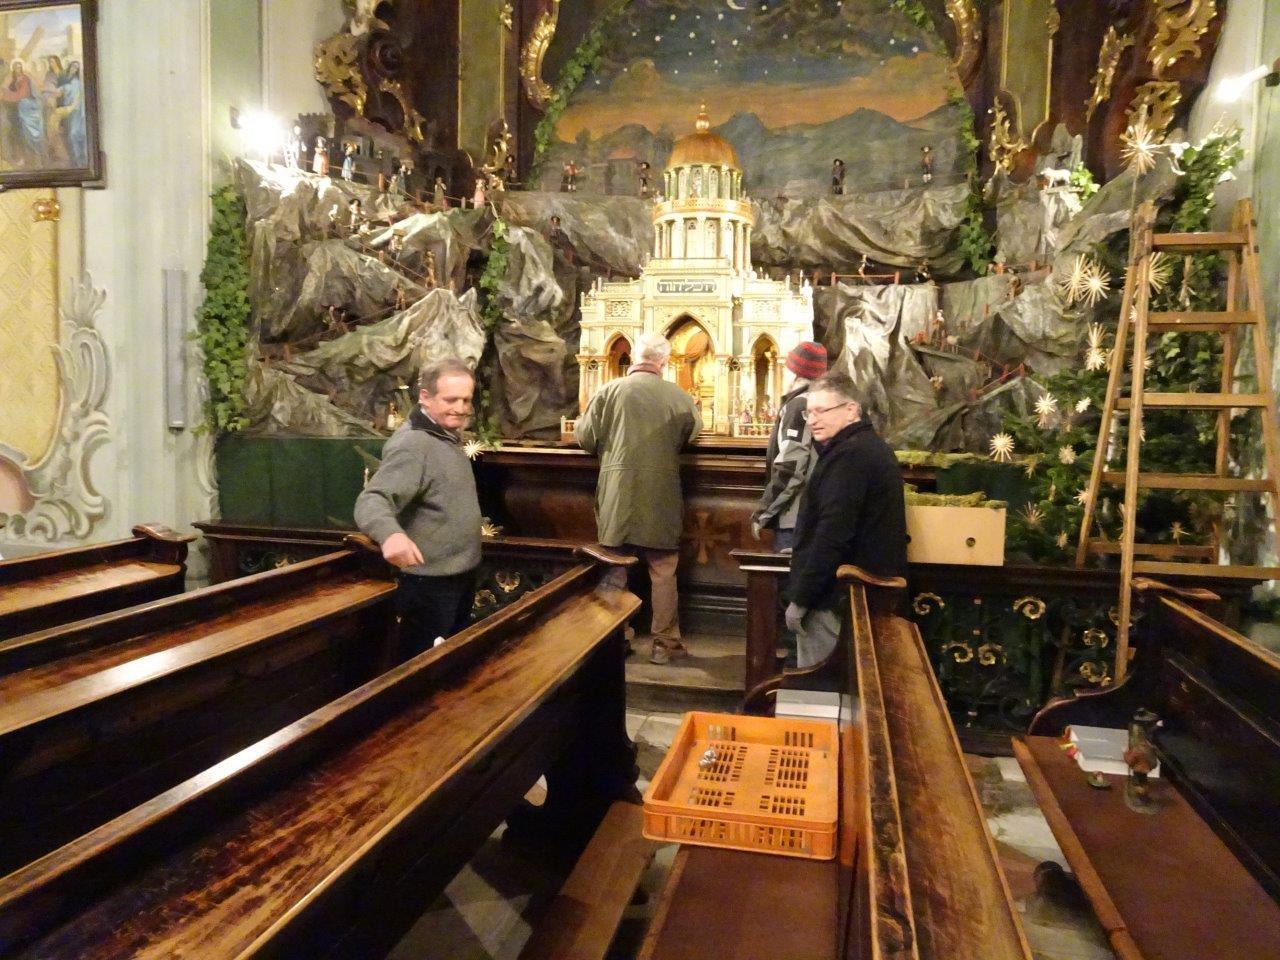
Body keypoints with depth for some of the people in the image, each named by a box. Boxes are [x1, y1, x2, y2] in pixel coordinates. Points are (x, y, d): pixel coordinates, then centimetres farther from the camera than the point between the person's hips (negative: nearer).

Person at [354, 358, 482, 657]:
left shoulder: (447, 436, 9)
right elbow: (372, 500, -37)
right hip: (430, 582, -10)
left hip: (460, 575, 10)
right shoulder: (412, 444, -23)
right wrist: (391, 533, -53)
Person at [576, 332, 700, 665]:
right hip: (661, 498, 0)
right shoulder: (678, 396, -4)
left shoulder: (609, 391, -6)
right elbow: (693, 433, 13)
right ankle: (664, 642, 16)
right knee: (662, 572, 10)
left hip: (617, 496, 1)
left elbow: (585, 436, 0)